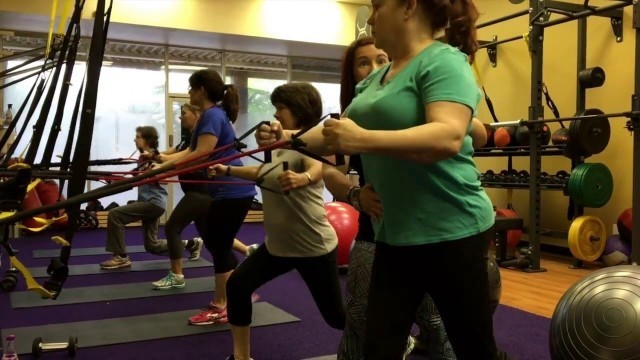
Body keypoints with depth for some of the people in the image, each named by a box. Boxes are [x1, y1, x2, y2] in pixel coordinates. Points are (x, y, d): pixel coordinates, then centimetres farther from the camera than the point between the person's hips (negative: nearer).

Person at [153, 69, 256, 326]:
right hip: (231, 191, 10)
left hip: (232, 192, -10)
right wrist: (162, 159, 17)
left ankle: (220, 308, 12)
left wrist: (164, 167, -18)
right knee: (217, 243, 17)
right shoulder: (214, 114, 18)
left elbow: (201, 155, -22)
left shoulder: (212, 115, -13)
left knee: (219, 247, -1)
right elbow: (191, 151, 19)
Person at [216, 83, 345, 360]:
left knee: (336, 316, 1)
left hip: (313, 246, -8)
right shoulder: (281, 145, 10)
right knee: (237, 286, -2)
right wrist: (228, 171, 24)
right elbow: (265, 173, 28)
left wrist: (302, 178, -64)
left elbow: (317, 170, -42)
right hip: (277, 243, 8)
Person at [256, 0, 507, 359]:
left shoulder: (443, 61, -12)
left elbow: (449, 137, -27)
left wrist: (363, 140, -34)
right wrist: (290, 138, 5)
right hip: (395, 234, 8)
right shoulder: (377, 78, 14)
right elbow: (339, 133, 19)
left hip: (450, 231, -7)